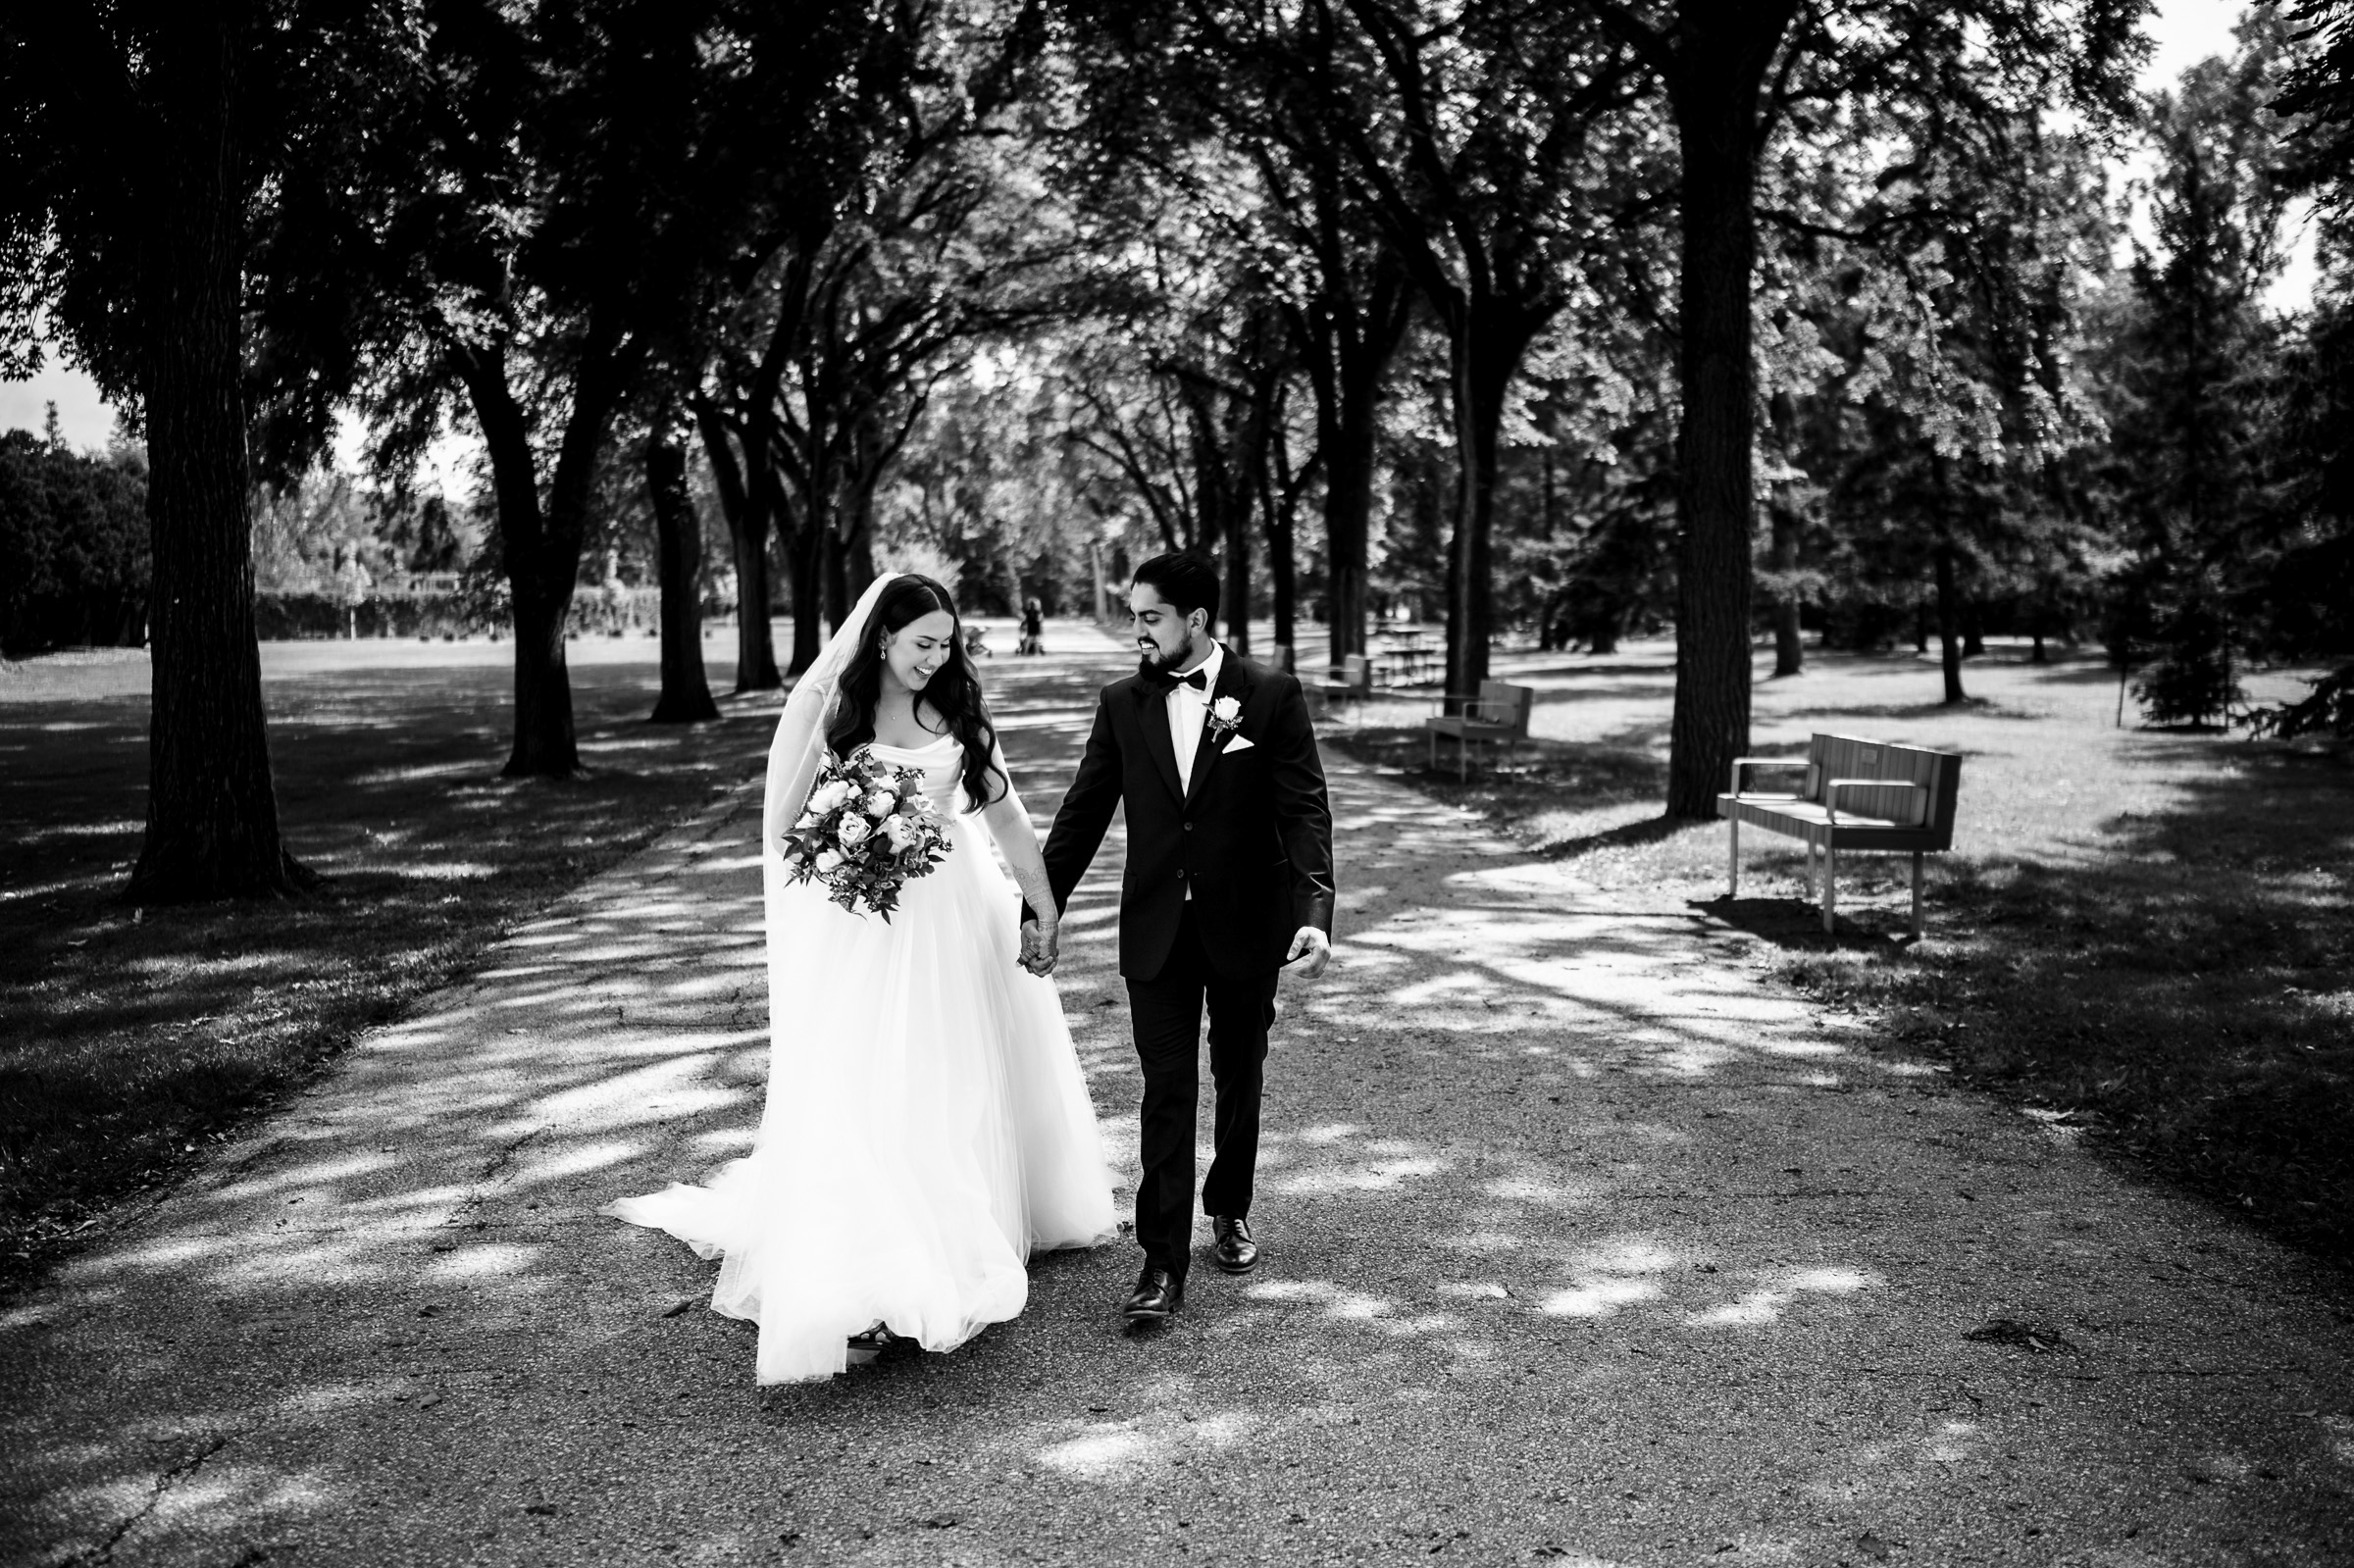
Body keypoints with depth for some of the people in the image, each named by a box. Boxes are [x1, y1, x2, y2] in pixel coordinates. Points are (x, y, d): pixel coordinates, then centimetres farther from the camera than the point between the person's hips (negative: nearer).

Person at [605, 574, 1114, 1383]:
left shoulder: (956, 710, 3)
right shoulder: (822, 704, -5)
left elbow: (1005, 814, 4)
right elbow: (783, 823, -2)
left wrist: (1045, 908, -1)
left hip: (949, 921, 3)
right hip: (855, 928, -3)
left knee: (958, 1086, 11)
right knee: (857, 1101, -4)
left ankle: (962, 1250, 28)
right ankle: (853, 1298, 0)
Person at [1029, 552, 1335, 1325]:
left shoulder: (1272, 696, -7)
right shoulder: (1122, 703, 1)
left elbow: (1305, 811, -11)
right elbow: (1084, 811, 6)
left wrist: (1315, 912, -23)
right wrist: (1043, 905, 4)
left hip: (1246, 926, -1)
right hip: (1157, 929, 1)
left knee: (1238, 1078, 16)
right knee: (1166, 1091, -2)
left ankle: (1229, 1210, 38)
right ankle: (1163, 1265, 2)